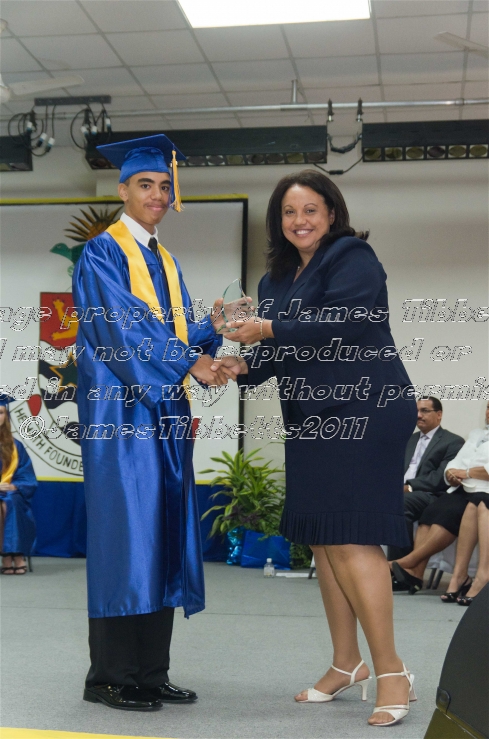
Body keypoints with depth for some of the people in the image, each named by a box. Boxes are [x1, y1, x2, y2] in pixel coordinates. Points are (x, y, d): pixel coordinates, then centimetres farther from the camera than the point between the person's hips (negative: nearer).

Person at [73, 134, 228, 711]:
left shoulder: (166, 262, 20)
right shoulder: (102, 253, -1)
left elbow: (181, 333, 13)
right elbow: (122, 325, -14)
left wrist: (214, 329, -7)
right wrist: (189, 362, -19)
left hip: (164, 411, 7)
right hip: (121, 408, -7)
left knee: (161, 533, 5)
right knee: (125, 530, -8)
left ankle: (150, 672, 12)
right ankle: (109, 676, 2)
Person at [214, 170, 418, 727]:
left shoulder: (353, 258, -6)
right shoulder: (276, 279, 16)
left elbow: (341, 324, -22)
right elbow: (278, 354, 14)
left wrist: (268, 330, -22)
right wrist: (243, 366, -6)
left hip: (365, 414, -8)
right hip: (311, 421, 8)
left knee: (351, 539, -12)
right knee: (320, 541, 11)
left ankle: (392, 672, -1)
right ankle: (346, 664, 23)